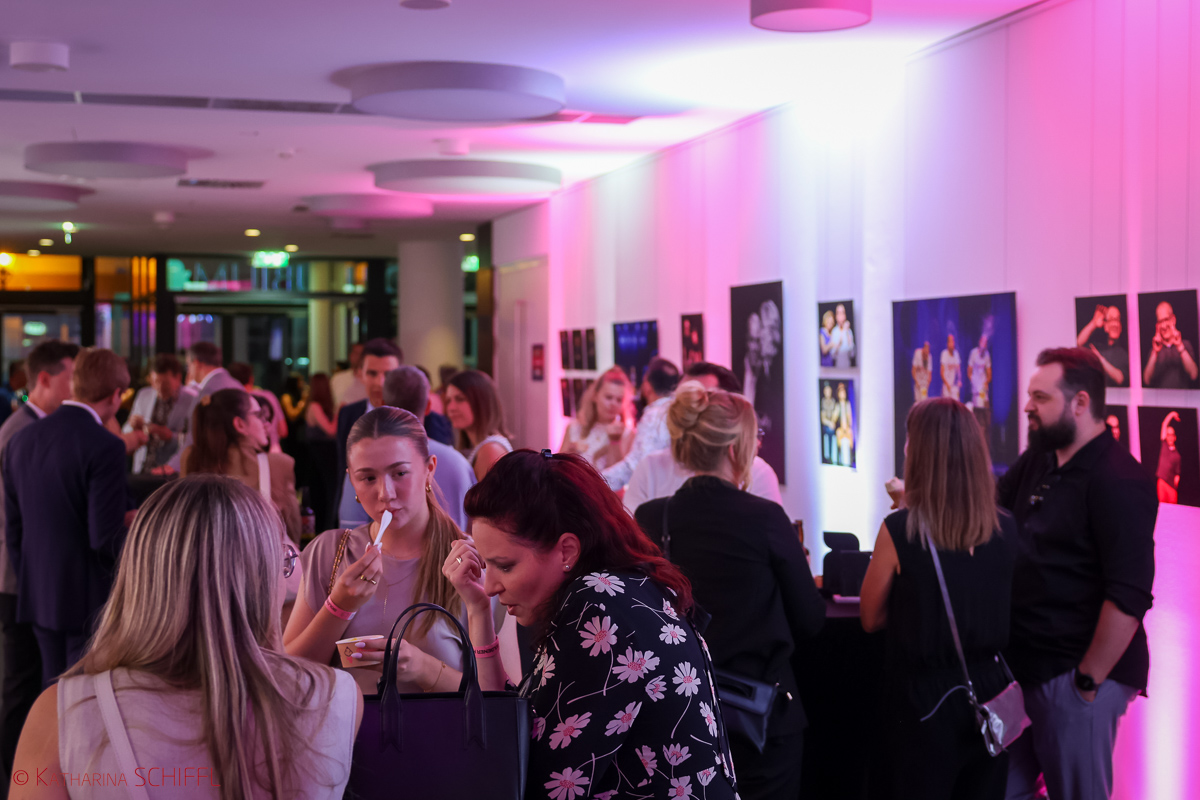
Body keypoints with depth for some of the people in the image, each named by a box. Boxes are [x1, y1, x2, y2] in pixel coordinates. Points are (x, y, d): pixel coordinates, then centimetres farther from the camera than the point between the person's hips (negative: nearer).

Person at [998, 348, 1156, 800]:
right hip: (1024, 662, 8)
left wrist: (1089, 680, -19)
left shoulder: (1119, 481, -18)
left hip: (1076, 675, -8)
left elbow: (1129, 597, -22)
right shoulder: (1037, 461, 8)